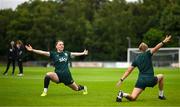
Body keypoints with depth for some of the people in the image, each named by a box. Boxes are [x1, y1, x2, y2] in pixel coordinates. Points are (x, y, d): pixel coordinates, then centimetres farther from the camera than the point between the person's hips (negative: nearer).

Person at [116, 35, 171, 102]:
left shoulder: (136, 59, 12)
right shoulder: (147, 54, 1)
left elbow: (128, 71, 10)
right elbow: (155, 48, -18)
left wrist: (121, 80, 11)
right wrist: (164, 42, -23)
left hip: (141, 80, 3)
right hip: (150, 80, -3)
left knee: (133, 98, -1)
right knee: (161, 76, 30)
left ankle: (122, 94, -32)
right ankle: (161, 95, 33)